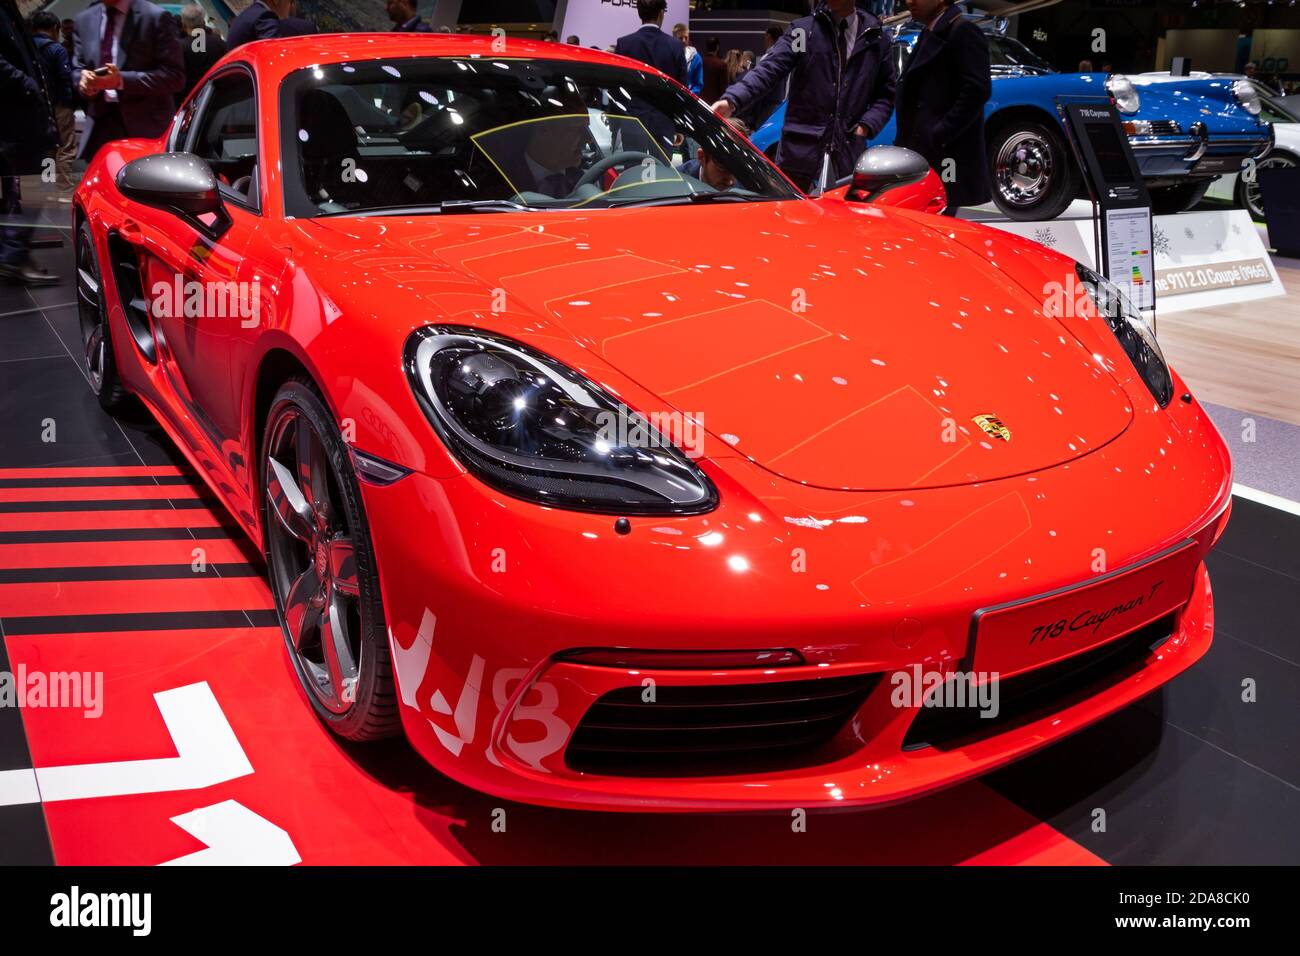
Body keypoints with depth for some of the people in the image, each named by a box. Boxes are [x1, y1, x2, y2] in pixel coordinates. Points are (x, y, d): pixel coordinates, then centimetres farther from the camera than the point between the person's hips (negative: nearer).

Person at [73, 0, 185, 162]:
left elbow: (174, 77, -9)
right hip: (100, 127, 5)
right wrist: (83, 81, -5)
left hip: (146, 129, -5)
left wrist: (122, 80, -18)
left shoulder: (156, 18, -3)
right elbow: (77, 69, 21)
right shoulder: (84, 20, 15)